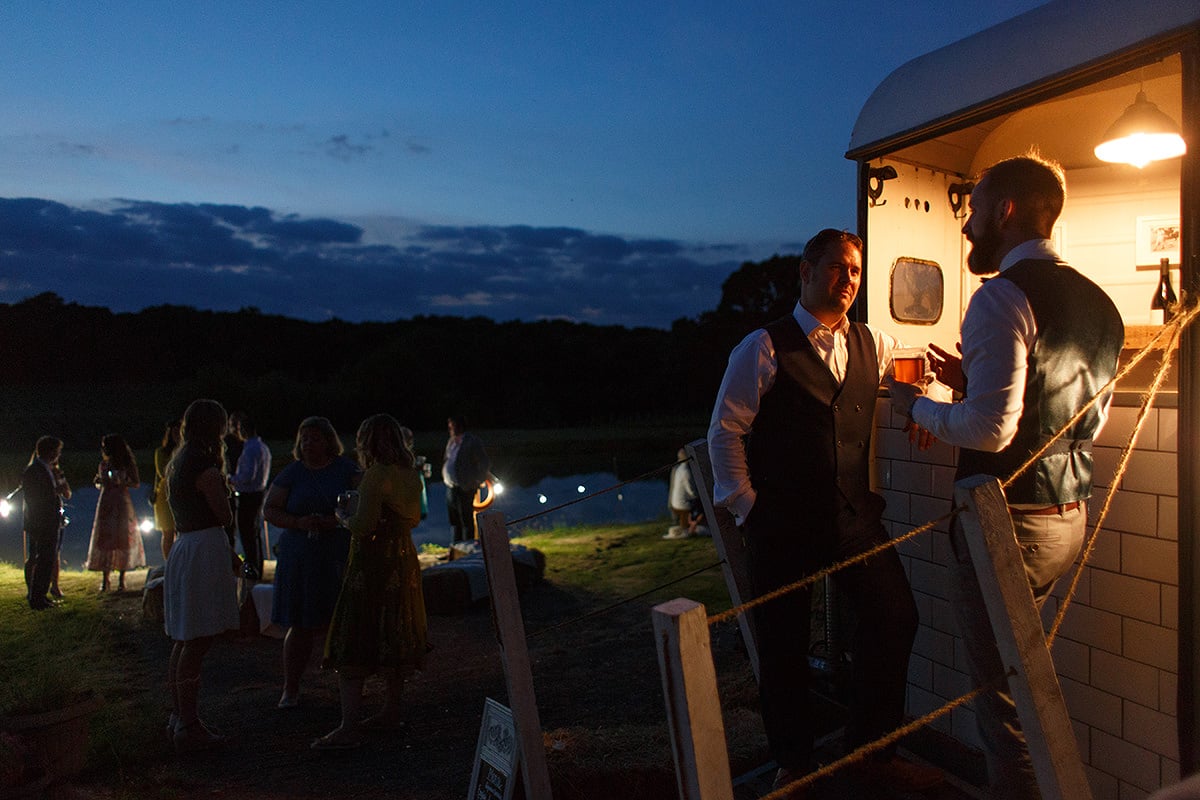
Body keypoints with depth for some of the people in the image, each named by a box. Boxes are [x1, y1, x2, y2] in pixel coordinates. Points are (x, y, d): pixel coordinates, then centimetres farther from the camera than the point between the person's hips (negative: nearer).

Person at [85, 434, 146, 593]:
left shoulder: (127, 465, 0)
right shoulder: (103, 465, 9)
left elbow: (137, 483, 2)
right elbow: (99, 485, 18)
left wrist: (122, 482, -14)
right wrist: (99, 483, -4)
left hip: (122, 504, -3)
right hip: (106, 505, 3)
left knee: (123, 540, -3)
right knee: (104, 540, -1)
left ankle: (121, 580, 5)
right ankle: (105, 579, 6)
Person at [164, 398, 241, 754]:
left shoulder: (176, 463, 15)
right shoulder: (204, 466, -15)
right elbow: (225, 515, -11)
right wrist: (221, 473, 4)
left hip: (182, 547, 10)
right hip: (205, 550, -10)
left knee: (184, 640, 17)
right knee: (197, 642, -6)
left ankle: (179, 717, 26)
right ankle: (188, 727, -2)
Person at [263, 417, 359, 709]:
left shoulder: (346, 470, 4)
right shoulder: (291, 473, 7)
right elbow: (269, 509, 4)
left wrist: (337, 521, -17)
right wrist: (298, 522, -13)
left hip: (341, 557, -1)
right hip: (299, 559, 1)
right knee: (301, 627, 2)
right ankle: (290, 689, 15)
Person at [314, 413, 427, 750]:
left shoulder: (377, 475, -17)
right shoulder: (409, 474, 9)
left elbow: (363, 525, -21)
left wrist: (345, 518, -2)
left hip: (373, 563, -9)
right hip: (403, 560, 9)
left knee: (353, 646, -5)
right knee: (394, 637, 17)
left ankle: (349, 728, -7)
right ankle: (391, 711, 28)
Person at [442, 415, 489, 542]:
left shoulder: (472, 441, -13)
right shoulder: (451, 441, 10)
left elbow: (485, 464, -12)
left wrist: (477, 482, -8)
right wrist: (445, 477, 13)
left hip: (465, 488, -8)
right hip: (450, 487, 8)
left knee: (467, 521, 1)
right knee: (454, 521, 16)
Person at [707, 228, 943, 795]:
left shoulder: (873, 344, 10)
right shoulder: (765, 348, -5)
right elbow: (725, 431, -4)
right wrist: (747, 508, -7)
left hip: (854, 515, 4)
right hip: (783, 523, -4)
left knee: (895, 616, -1)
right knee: (783, 643, 6)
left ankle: (871, 751, 23)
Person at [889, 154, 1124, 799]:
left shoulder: (1004, 296, -15)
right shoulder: (1099, 304, 12)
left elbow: (990, 428, -24)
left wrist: (916, 405, -5)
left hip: (1009, 520, -9)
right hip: (1069, 516, 9)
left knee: (1002, 695, 1)